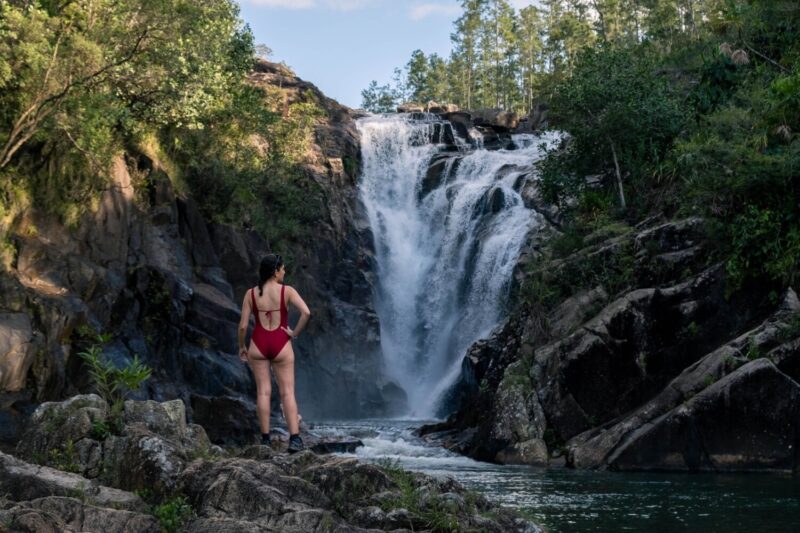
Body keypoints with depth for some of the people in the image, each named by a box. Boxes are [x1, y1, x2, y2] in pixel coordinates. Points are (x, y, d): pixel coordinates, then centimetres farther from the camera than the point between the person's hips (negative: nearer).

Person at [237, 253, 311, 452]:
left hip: (258, 344, 2)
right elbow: (306, 312, -19)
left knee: (263, 391, 7)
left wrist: (241, 347, 13)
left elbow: (243, 325, -1)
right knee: (287, 392, 1)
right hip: (281, 344, -1)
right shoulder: (287, 291, -5)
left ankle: (265, 438, 6)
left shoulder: (251, 293, 1)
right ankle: (294, 438, -7)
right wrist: (296, 332, -5)